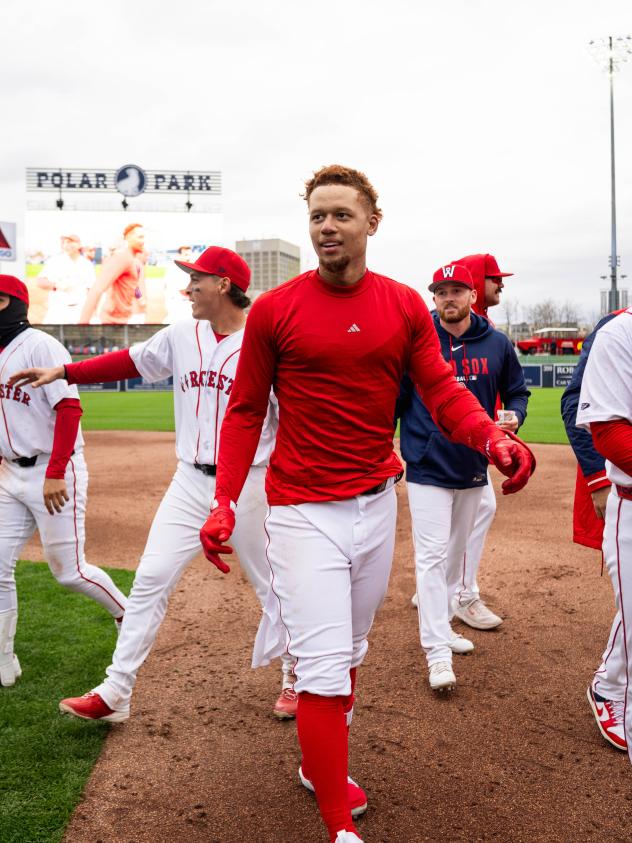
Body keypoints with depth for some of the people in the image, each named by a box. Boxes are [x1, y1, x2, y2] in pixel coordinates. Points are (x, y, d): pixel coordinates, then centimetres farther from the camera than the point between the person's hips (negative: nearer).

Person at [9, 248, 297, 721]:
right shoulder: (182, 336, 5)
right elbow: (129, 361, 14)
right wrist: (62, 372, 9)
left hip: (248, 486, -5)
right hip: (190, 483, 5)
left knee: (272, 586, 9)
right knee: (151, 579, 3)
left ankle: (297, 676, 32)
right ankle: (115, 694, 12)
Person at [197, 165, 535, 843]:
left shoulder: (405, 305, 2)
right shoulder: (274, 310, -6)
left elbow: (442, 390, -3)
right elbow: (245, 412, -2)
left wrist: (491, 438, -24)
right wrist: (225, 500, -14)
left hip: (378, 501, 4)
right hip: (304, 510, -4)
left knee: (349, 650, 20)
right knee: (324, 669, -5)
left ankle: (320, 767, 43)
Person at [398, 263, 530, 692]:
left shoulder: (497, 344, 1)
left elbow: (517, 391, 13)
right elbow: (393, 400, -4)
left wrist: (513, 416, -9)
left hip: (474, 469, 5)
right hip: (428, 468, -4)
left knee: (456, 554, 17)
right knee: (432, 557, -8)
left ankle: (441, 626, 35)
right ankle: (437, 651, -4)